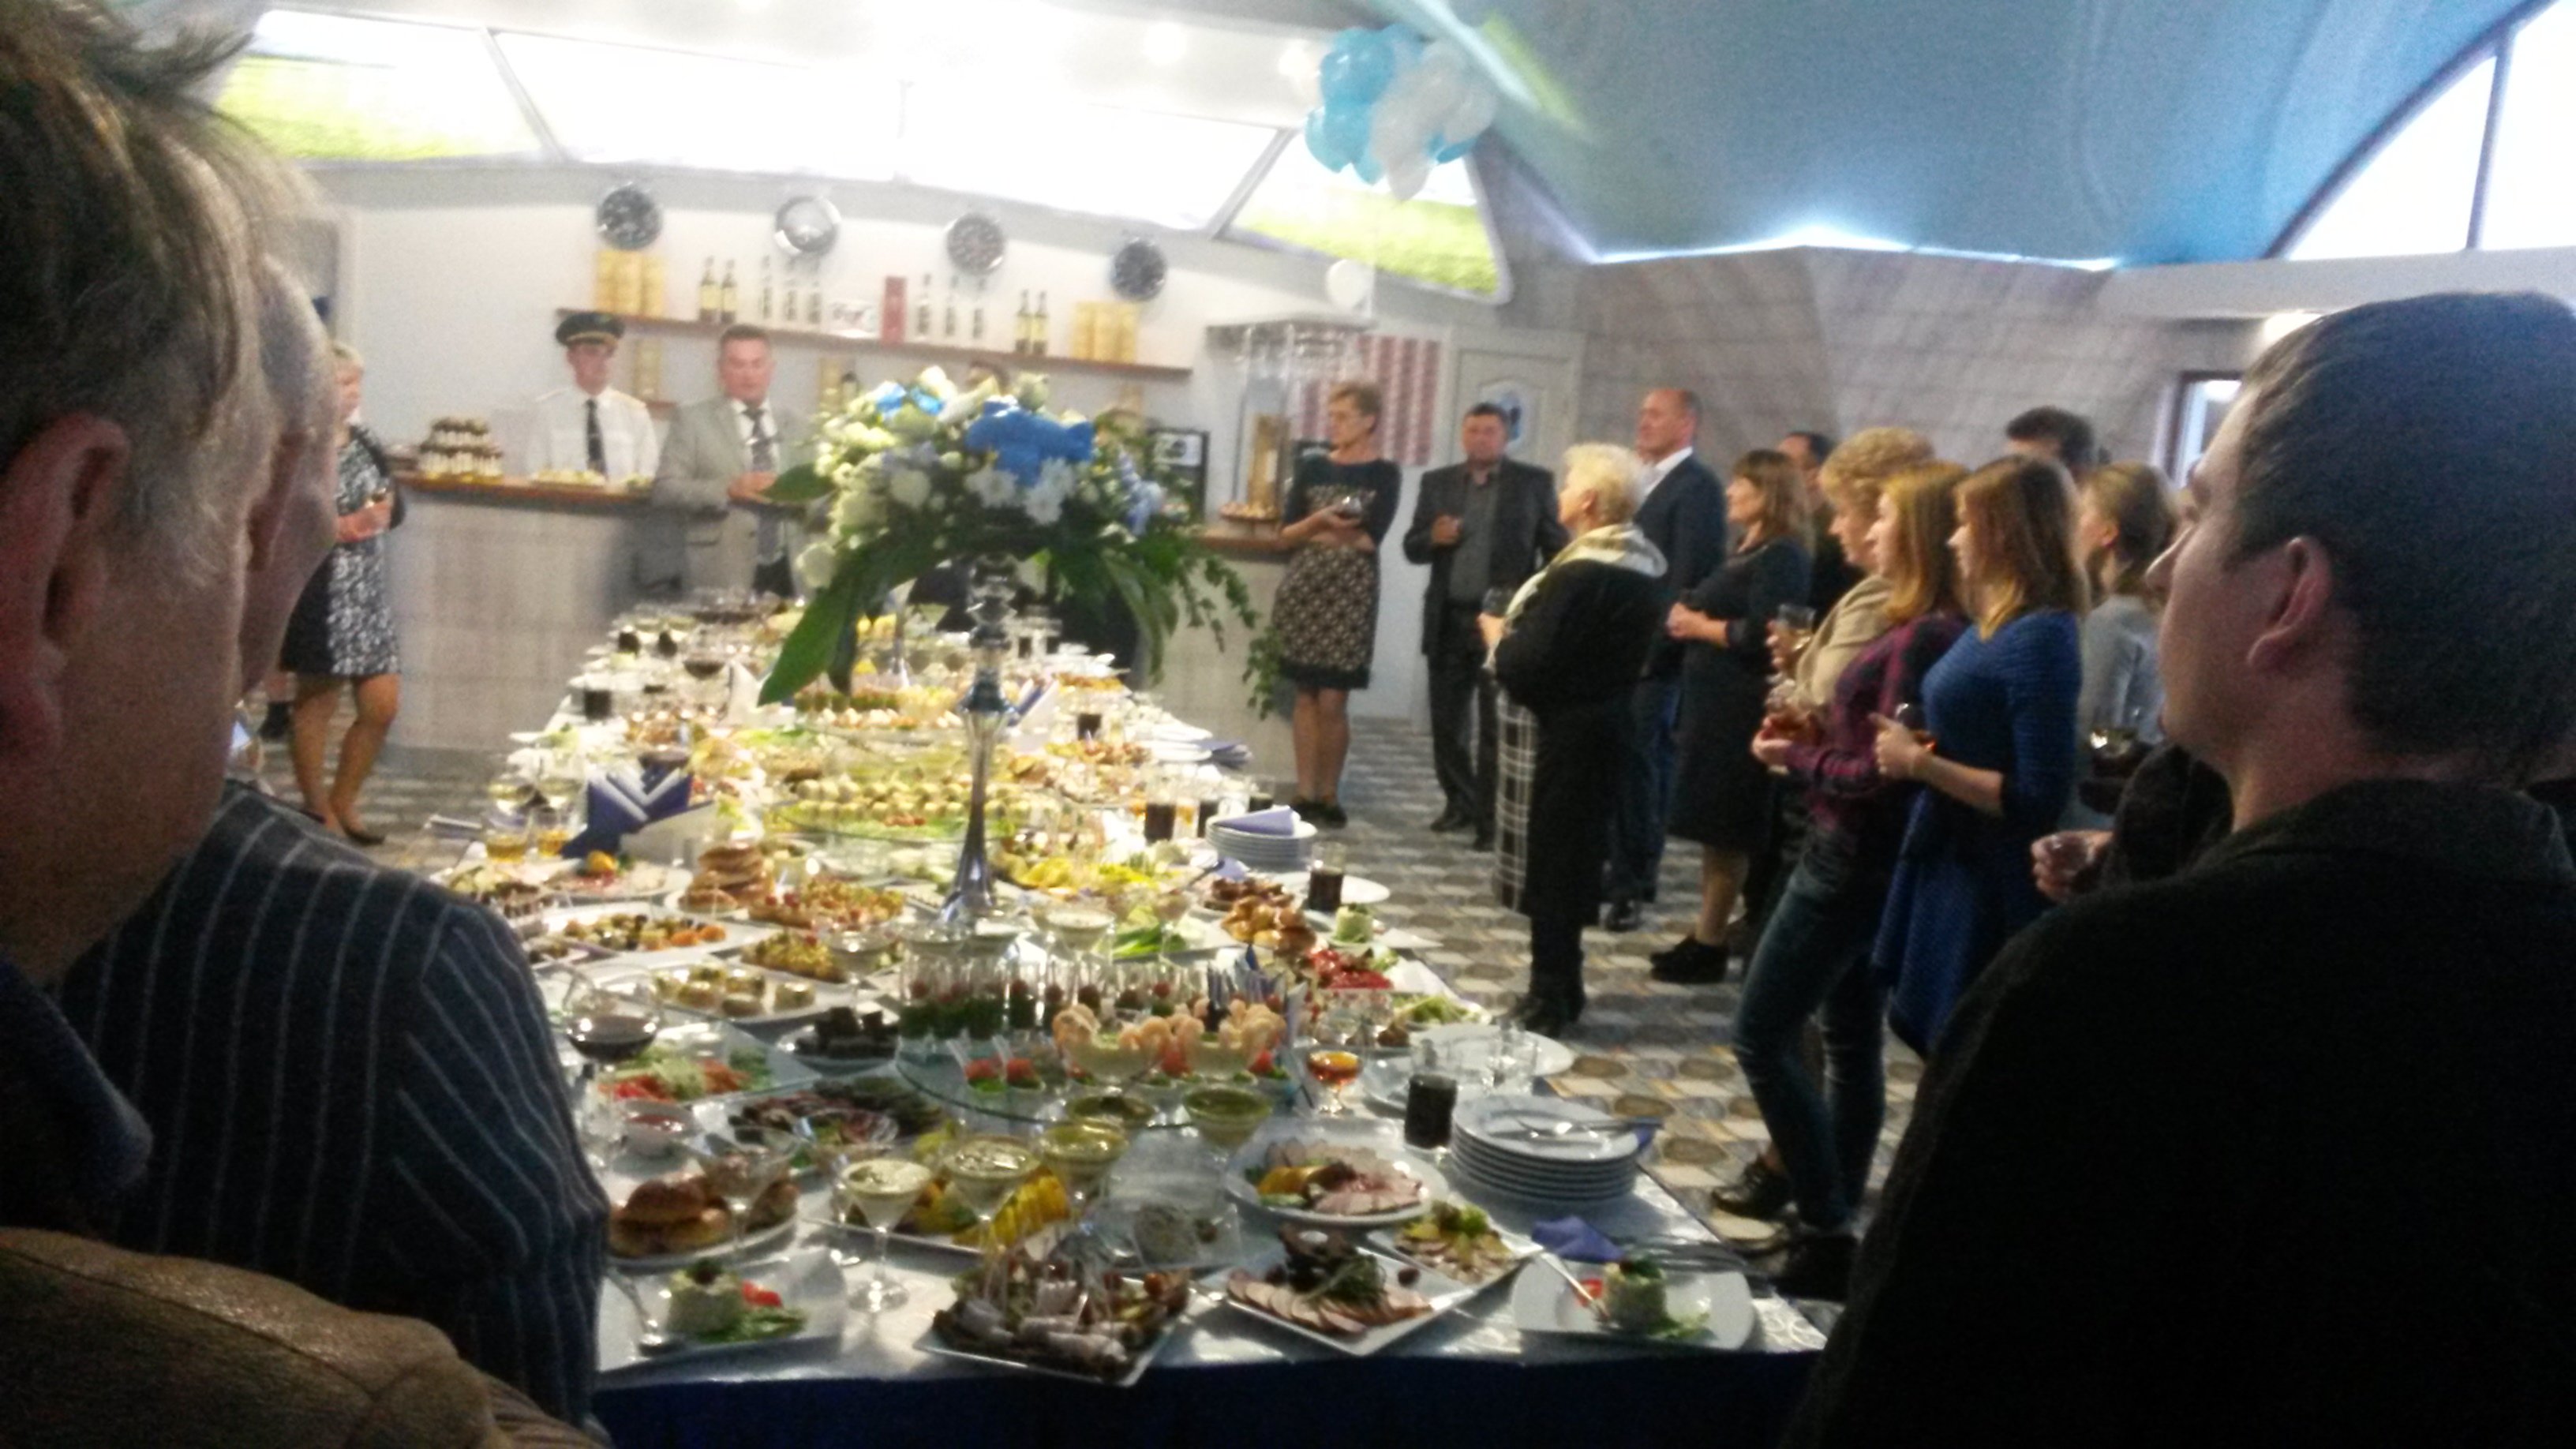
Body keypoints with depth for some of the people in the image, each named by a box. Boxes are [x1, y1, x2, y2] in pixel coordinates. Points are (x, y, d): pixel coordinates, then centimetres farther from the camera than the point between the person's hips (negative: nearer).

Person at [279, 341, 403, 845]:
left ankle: (343, 801, 26)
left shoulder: (366, 444, 11)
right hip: (319, 594, -7)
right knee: (316, 702, 5)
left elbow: (394, 510, 19)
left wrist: (384, 511, -4)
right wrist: (338, 528, -22)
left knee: (383, 705, 7)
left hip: (368, 594, 7)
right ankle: (318, 813, 20)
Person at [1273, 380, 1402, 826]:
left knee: (1332, 701, -5)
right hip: (1304, 588, 3)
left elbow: (1371, 540, -10)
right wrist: (1320, 520, -14)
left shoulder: (1385, 475, 0)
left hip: (1351, 594, -3)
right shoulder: (1312, 466, 9)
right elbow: (1286, 534, 4)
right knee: (1306, 695, 5)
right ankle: (1305, 791, 11)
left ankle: (1329, 794, 8)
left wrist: (1316, 532, -6)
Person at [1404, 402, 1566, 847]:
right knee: (1446, 722, 10)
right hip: (1448, 619, 4)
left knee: (1495, 727, -2)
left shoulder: (1534, 482, 1)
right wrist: (1433, 537, -14)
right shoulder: (1437, 482, 9)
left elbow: (1556, 548, 0)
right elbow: (1412, 548, 8)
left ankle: (1491, 819, 3)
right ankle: (1459, 802, 25)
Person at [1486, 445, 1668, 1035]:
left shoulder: (1578, 577, -23)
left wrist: (1499, 636, -5)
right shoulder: (1644, 571, 6)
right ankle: (1562, 989, 28)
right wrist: (1519, 634, 12)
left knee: (1547, 867, 2)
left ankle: (1549, 1000, 10)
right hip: (1605, 726, 9)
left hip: (1559, 737, -9)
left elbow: (1527, 667, -26)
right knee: (1575, 862, 17)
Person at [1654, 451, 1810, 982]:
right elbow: (1705, 611, 19)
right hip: (1715, 703, 10)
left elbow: (1758, 636, -22)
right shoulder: (1748, 552, 17)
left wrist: (1699, 626, -10)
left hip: (1740, 710, -10)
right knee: (1713, 828, 13)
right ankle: (1704, 935, 20)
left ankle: (1710, 945, 5)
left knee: (1723, 830, -2)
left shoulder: (1781, 556, -12)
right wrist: (1688, 617, -1)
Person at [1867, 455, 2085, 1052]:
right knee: (1939, 1052, 21)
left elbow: (2038, 798, -23)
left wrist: (1921, 763, -18)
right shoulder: (1995, 627, 9)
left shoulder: (2041, 638, -20)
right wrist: (1919, 743, 0)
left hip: (1989, 894, -9)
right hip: (1950, 872, 9)